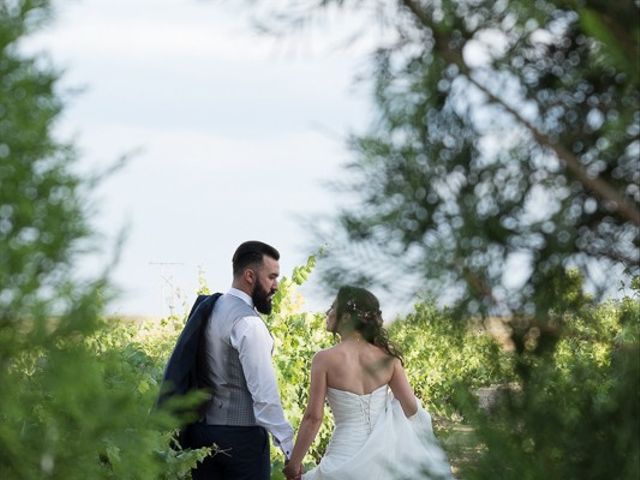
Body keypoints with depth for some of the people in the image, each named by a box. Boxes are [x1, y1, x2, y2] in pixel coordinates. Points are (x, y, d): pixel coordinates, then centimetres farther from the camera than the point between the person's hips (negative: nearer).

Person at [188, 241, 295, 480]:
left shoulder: (211, 310, 11)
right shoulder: (248, 323, -15)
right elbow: (264, 391, -20)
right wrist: (289, 449, -19)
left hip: (201, 431, 8)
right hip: (240, 436, -8)